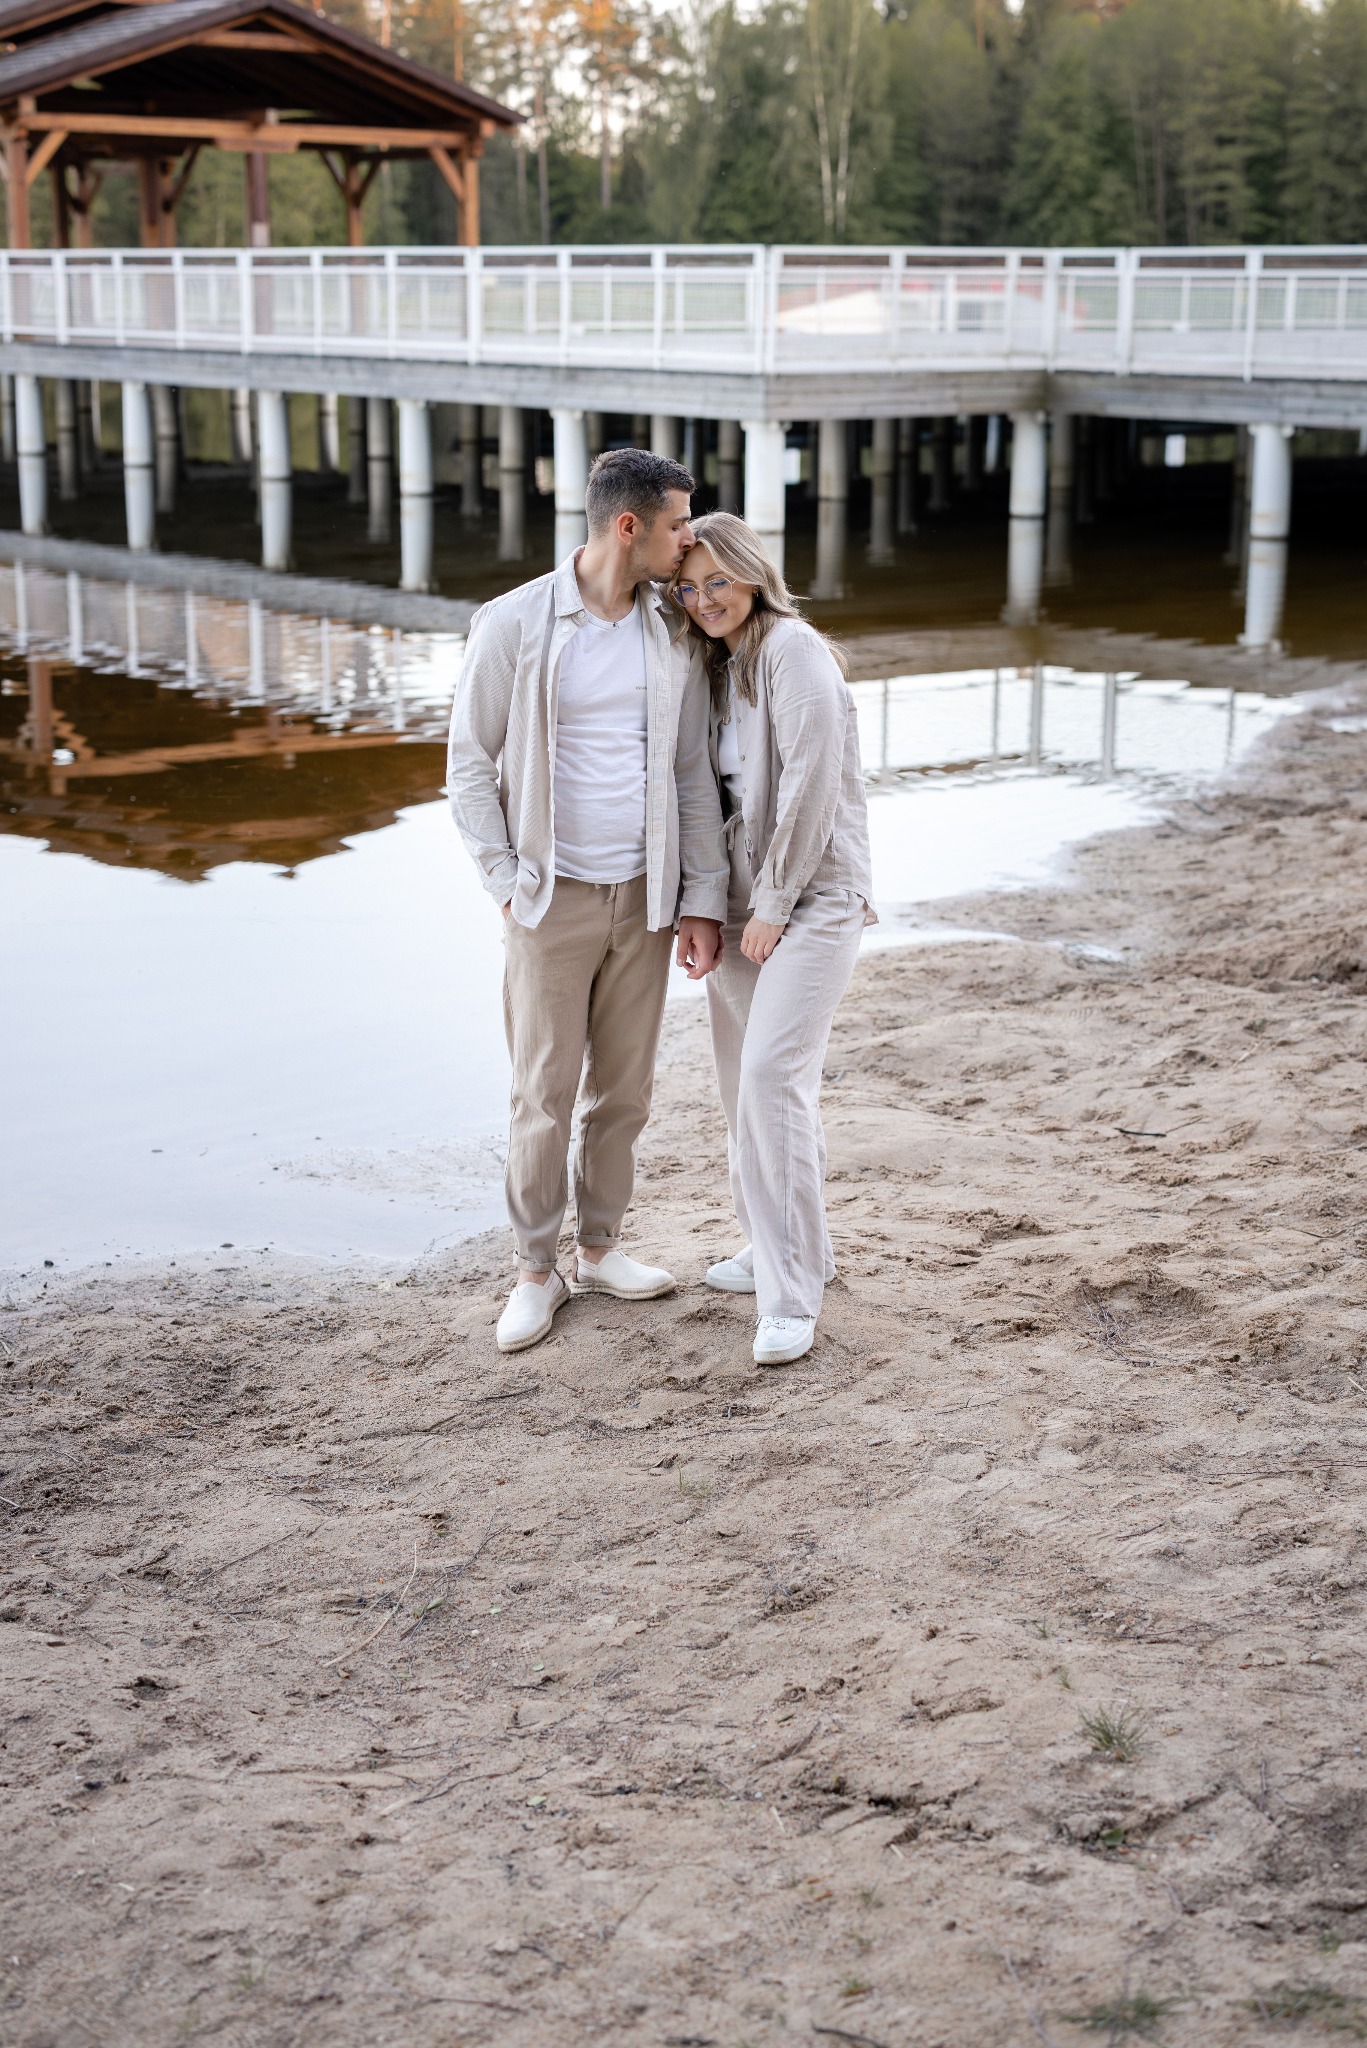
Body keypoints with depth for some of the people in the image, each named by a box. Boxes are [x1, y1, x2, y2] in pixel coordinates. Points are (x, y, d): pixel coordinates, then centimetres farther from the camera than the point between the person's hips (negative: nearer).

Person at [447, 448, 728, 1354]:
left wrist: (702, 898, 2)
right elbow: (470, 765, -2)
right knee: (545, 1094, 0)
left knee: (626, 1089, 11)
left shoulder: (674, 634, 4)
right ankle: (537, 1270, 15)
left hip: (645, 897, 4)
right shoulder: (515, 625, -8)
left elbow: (694, 774, 7)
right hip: (553, 898, -4)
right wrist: (507, 885, -7)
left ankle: (600, 1246, 27)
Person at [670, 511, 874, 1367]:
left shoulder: (792, 648, -12)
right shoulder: (719, 665, 15)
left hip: (812, 896, -9)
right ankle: (780, 1249, 28)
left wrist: (773, 905, -15)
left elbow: (811, 781, -18)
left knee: (773, 1076, -17)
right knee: (743, 1078, 12)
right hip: (740, 900, 9)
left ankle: (792, 1298, -12)